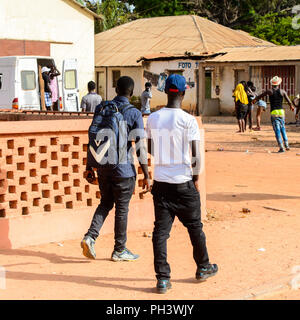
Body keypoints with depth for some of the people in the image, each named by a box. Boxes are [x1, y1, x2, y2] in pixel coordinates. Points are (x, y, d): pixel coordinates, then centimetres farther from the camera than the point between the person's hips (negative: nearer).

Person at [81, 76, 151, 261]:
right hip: (124, 168, -4)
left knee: (106, 203, 20)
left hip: (103, 166, 4)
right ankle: (119, 251, 17)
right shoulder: (134, 114, -8)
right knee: (122, 208, 7)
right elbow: (140, 147, -10)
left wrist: (89, 167, 12)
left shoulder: (101, 109, 4)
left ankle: (90, 236, 1)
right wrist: (146, 176, -5)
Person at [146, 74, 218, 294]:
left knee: (161, 230, 4)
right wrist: (196, 178, 0)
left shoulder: (153, 119, 2)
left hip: (161, 182, 3)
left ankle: (162, 278, 0)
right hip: (183, 183, -3)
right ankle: (203, 268, 30)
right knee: (195, 226, 14)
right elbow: (195, 153, -12)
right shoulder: (188, 120, -11)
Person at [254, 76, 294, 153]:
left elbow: (260, 96, 14)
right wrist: (291, 106, 33)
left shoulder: (269, 91, -2)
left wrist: (255, 99, 35)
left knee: (277, 130, -3)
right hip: (281, 112, 3)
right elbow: (288, 101, 11)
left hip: (274, 112, -3)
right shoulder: (282, 91, 3)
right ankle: (286, 145, 12)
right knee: (283, 128, 18)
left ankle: (281, 147, -8)